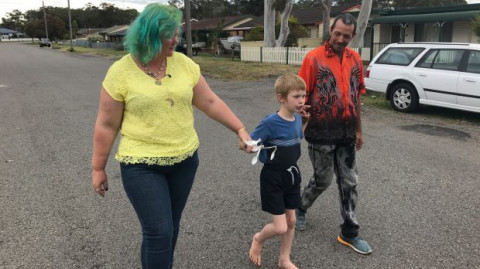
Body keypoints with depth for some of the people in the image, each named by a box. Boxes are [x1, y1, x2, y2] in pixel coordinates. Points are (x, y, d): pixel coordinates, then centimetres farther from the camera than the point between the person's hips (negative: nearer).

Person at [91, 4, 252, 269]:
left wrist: (240, 129, 1)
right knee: (158, 231, -5)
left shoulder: (184, 63, -2)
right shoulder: (120, 72, -12)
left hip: (184, 160, 4)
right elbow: (106, 125, -6)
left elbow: (210, 102, 4)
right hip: (141, 165, -4)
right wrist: (98, 169, 0)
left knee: (170, 225, 18)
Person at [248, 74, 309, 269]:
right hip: (273, 178, -6)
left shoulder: (297, 118, -3)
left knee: (291, 221, 15)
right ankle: (258, 239, 30)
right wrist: (265, 156, -21)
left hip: (292, 175, 7)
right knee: (280, 227, -3)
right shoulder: (271, 123, -23)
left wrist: (304, 121, 6)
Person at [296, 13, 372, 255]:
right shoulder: (314, 58, -11)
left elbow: (356, 97, 13)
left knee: (349, 183, 10)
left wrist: (358, 130, 14)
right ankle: (300, 208, 38)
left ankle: (349, 233, 23)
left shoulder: (355, 60, 5)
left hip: (346, 134, 5)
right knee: (323, 180, 9)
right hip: (321, 133, -5)